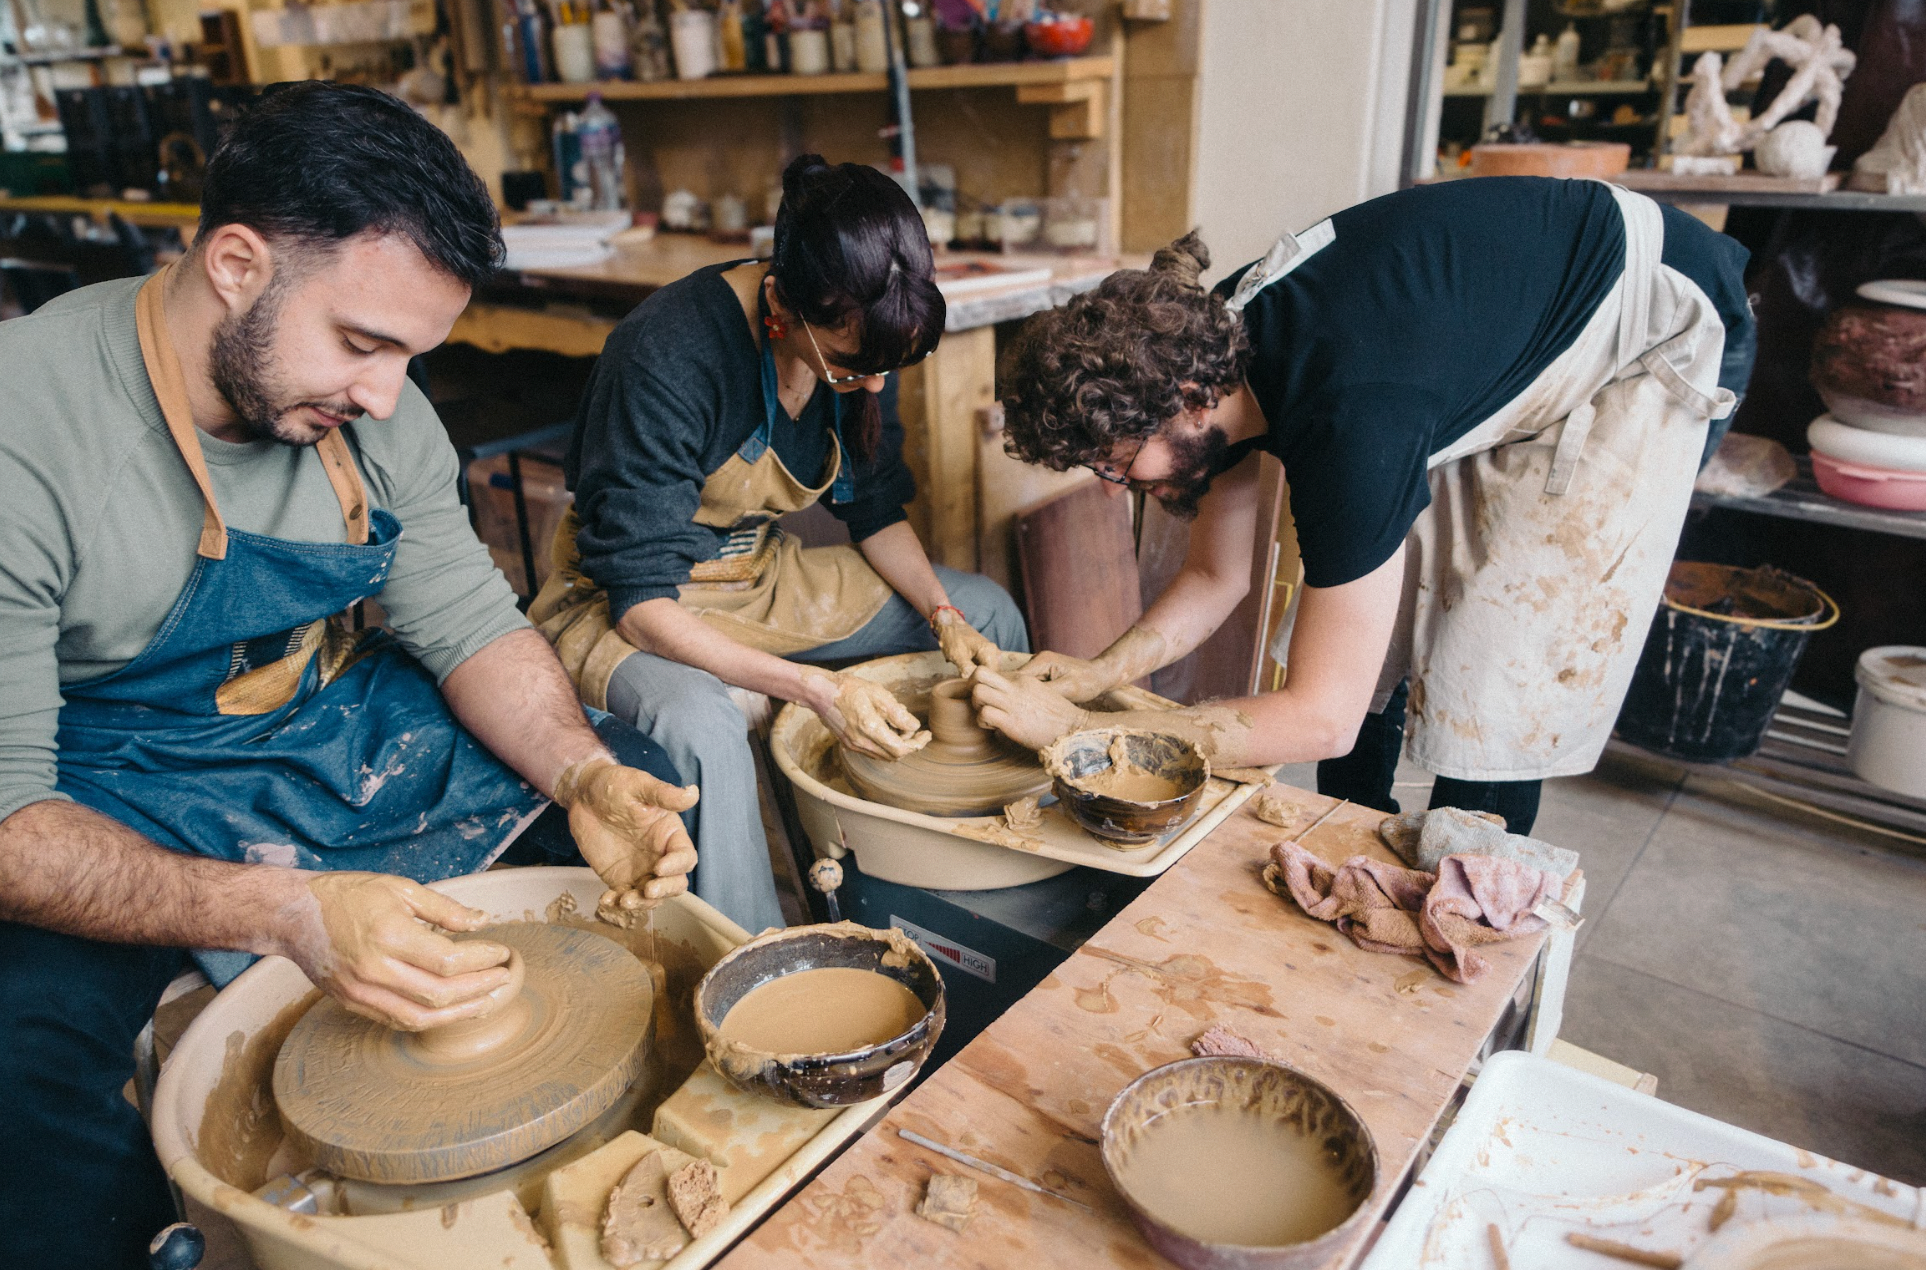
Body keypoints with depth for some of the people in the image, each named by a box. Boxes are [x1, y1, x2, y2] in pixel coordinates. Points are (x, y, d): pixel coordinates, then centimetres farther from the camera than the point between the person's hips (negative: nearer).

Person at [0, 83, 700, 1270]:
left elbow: (473, 626, -1)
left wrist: (583, 778, -20)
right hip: (106, 805, -5)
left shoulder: (376, 410, -9)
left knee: (647, 786, 0)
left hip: (337, 734, 6)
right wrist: (289, 914, -42)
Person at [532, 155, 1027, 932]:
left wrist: (946, 618, -11)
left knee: (989, 612, 2)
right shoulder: (667, 357, -30)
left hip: (764, 575, 7)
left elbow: (875, 508, 5)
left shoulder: (861, 341, -9)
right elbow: (640, 601, -29)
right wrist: (813, 687, -37)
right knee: (700, 730, -40)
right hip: (634, 607, -7)